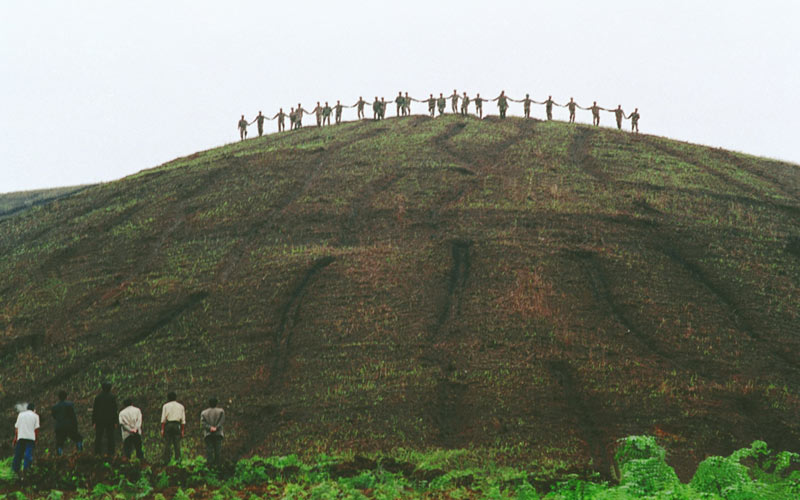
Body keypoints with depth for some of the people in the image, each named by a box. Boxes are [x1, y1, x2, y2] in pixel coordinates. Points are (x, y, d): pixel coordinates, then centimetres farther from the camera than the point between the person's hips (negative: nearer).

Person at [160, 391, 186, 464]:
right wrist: (182, 430, 11)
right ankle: (178, 459, -8)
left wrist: (162, 429, 0)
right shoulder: (181, 406, 14)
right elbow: (183, 420, 10)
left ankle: (166, 460, -6)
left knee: (167, 444, -2)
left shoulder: (166, 406, 8)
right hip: (177, 425, 1)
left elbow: (163, 419, 1)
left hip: (168, 425, -1)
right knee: (177, 444, 0)